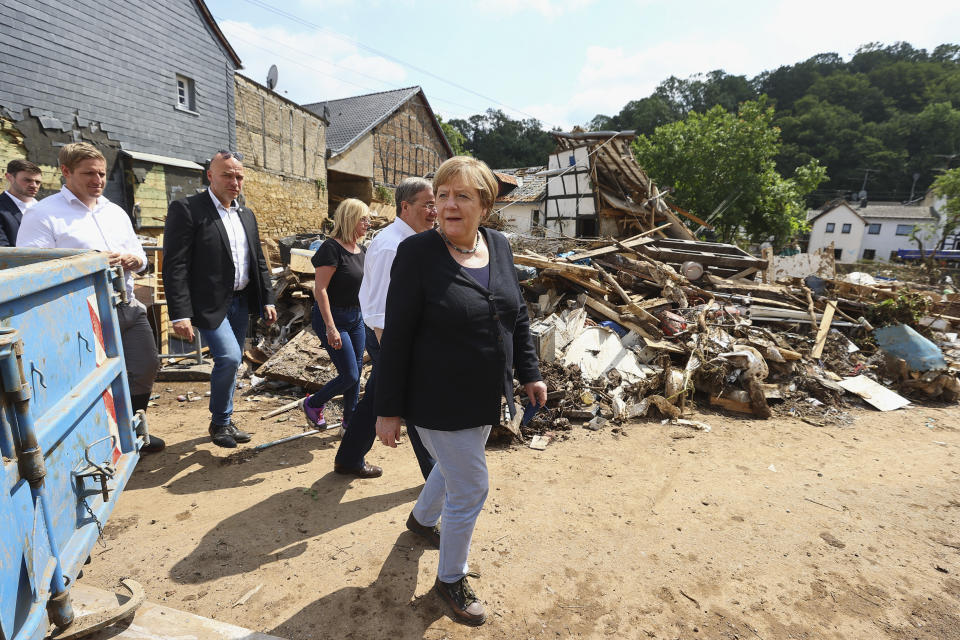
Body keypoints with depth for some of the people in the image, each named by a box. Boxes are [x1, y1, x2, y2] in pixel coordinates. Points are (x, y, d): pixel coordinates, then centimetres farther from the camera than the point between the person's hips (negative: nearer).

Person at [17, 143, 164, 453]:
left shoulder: (116, 212, 15)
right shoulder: (43, 214, -6)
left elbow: (140, 256, 19)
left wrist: (132, 259, -5)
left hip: (128, 308, 6)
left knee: (146, 367, 12)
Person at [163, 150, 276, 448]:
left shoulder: (246, 215, 11)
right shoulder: (186, 209, -9)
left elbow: (259, 261, 16)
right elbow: (175, 266, -14)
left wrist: (267, 300, 10)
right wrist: (180, 314, -20)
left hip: (241, 302, 7)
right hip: (210, 304, -6)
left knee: (231, 362, 13)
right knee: (229, 357, -17)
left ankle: (225, 421, 30)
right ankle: (219, 422, 6)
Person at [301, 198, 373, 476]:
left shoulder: (360, 249, 8)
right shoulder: (331, 248, -16)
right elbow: (320, 289, -20)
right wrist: (330, 328, -23)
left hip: (355, 317, 8)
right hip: (332, 317, -8)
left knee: (355, 373, 12)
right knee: (349, 375, -7)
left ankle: (350, 421, 28)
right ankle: (313, 404, 20)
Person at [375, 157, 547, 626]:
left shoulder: (499, 246, 0)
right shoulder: (417, 252, -17)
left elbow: (517, 316, 9)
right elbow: (396, 336, -15)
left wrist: (529, 373, 10)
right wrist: (389, 409, -13)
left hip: (485, 396, 7)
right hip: (440, 401, -6)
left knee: (456, 464, 27)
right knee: (470, 489, 4)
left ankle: (421, 518, 59)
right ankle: (450, 580, 32)